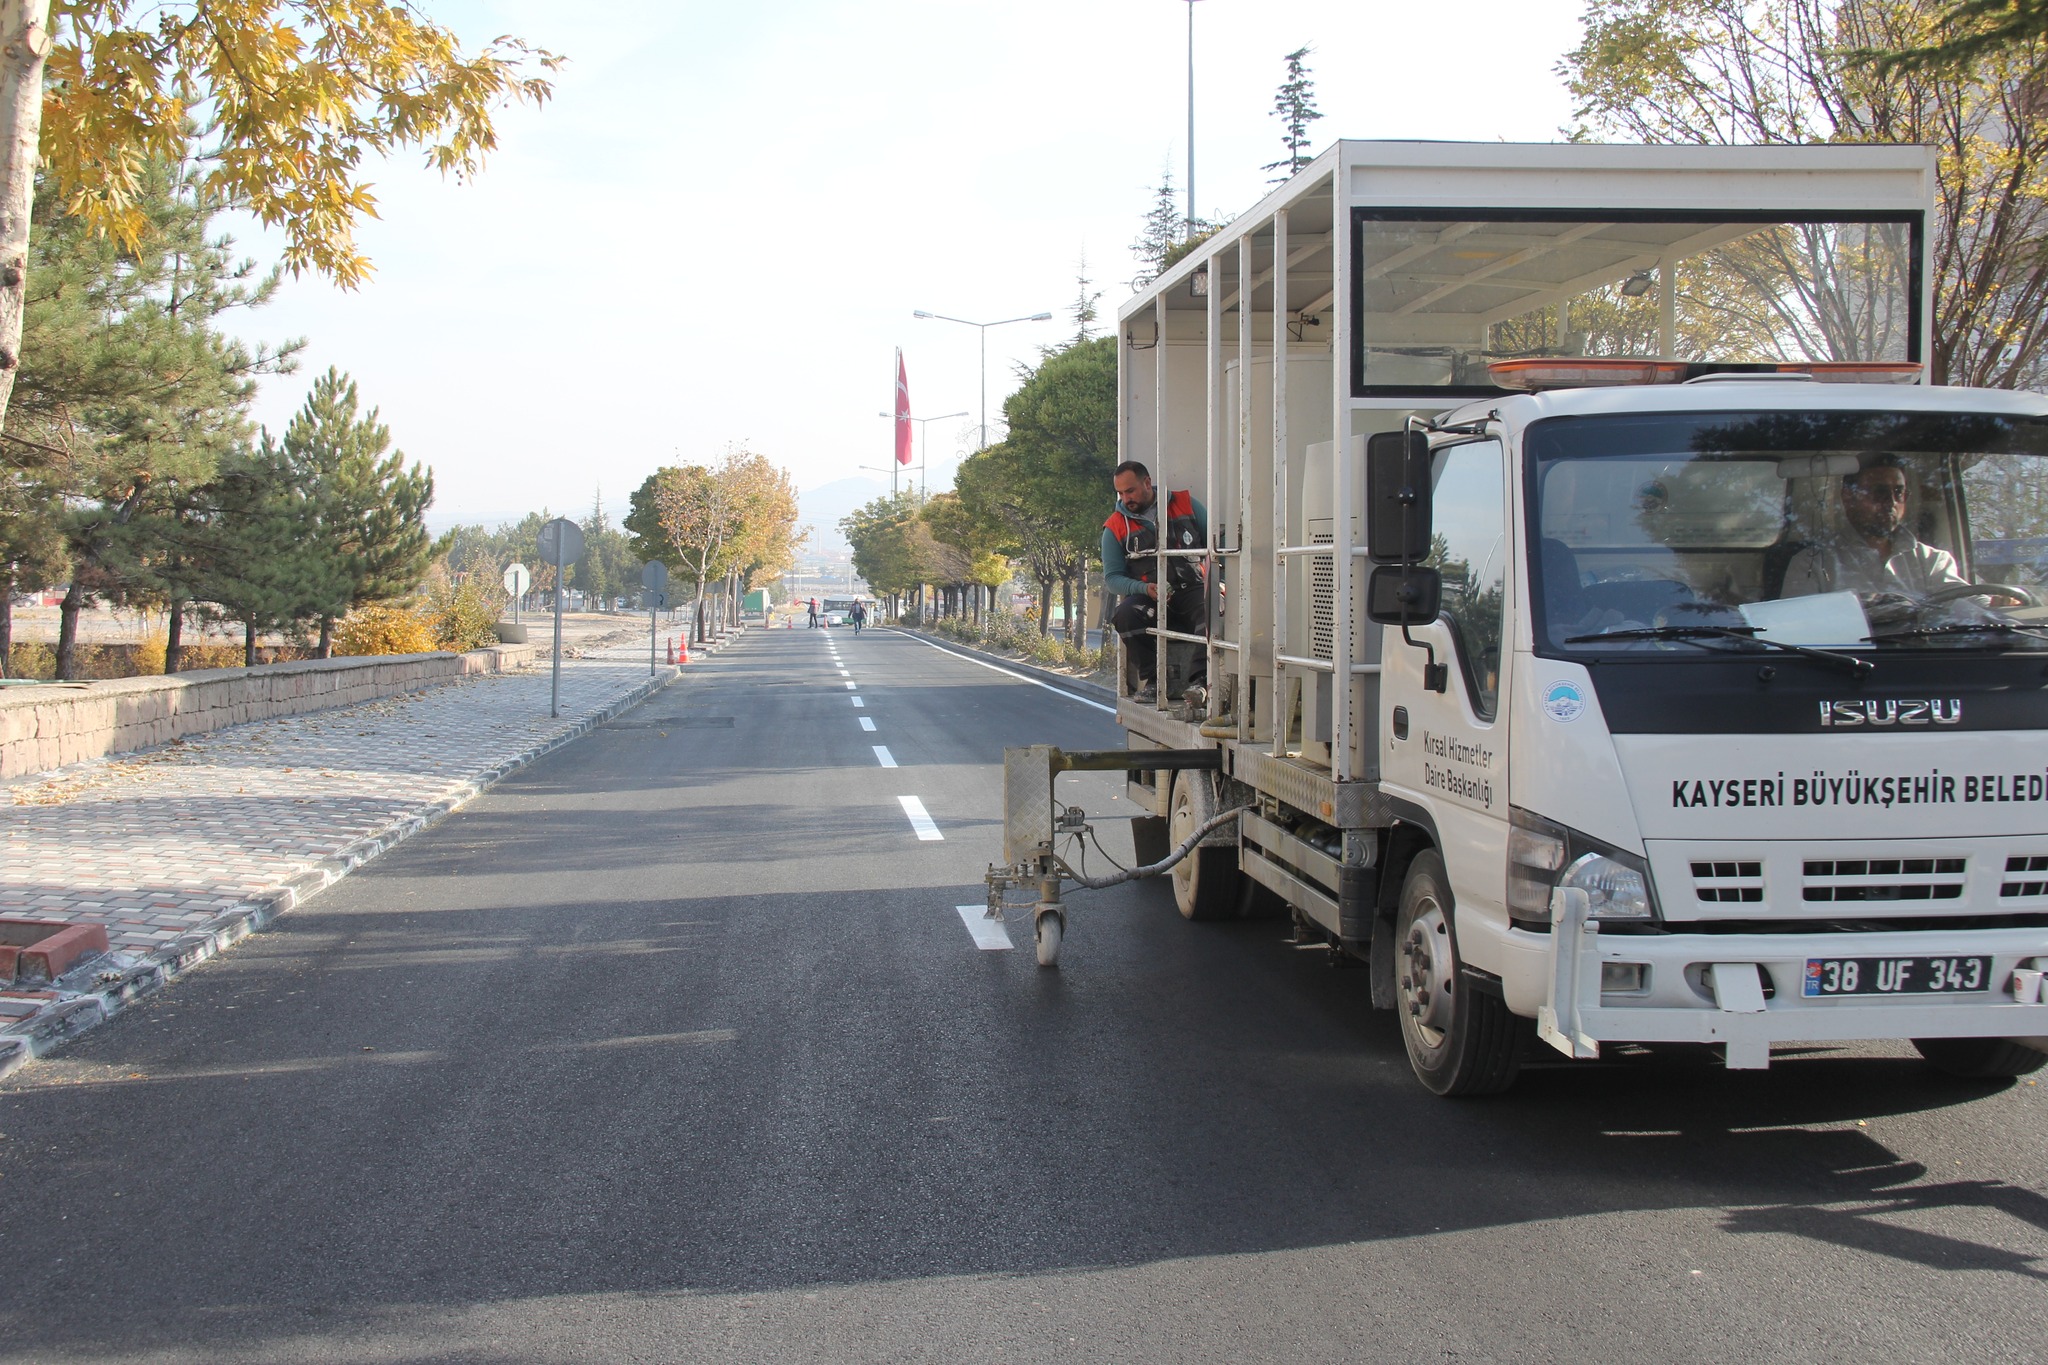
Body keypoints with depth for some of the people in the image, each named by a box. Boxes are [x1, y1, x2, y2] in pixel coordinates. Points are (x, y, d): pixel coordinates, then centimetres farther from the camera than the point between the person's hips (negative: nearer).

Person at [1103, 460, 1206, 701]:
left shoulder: (1185, 504, 9)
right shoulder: (1115, 527, 9)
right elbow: (1111, 577, 8)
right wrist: (1144, 588, -12)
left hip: (1192, 590, -1)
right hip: (1149, 599, 1)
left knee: (1210, 606, -36)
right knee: (1125, 614, -32)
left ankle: (1201, 678, -34)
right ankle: (1152, 679, -17)